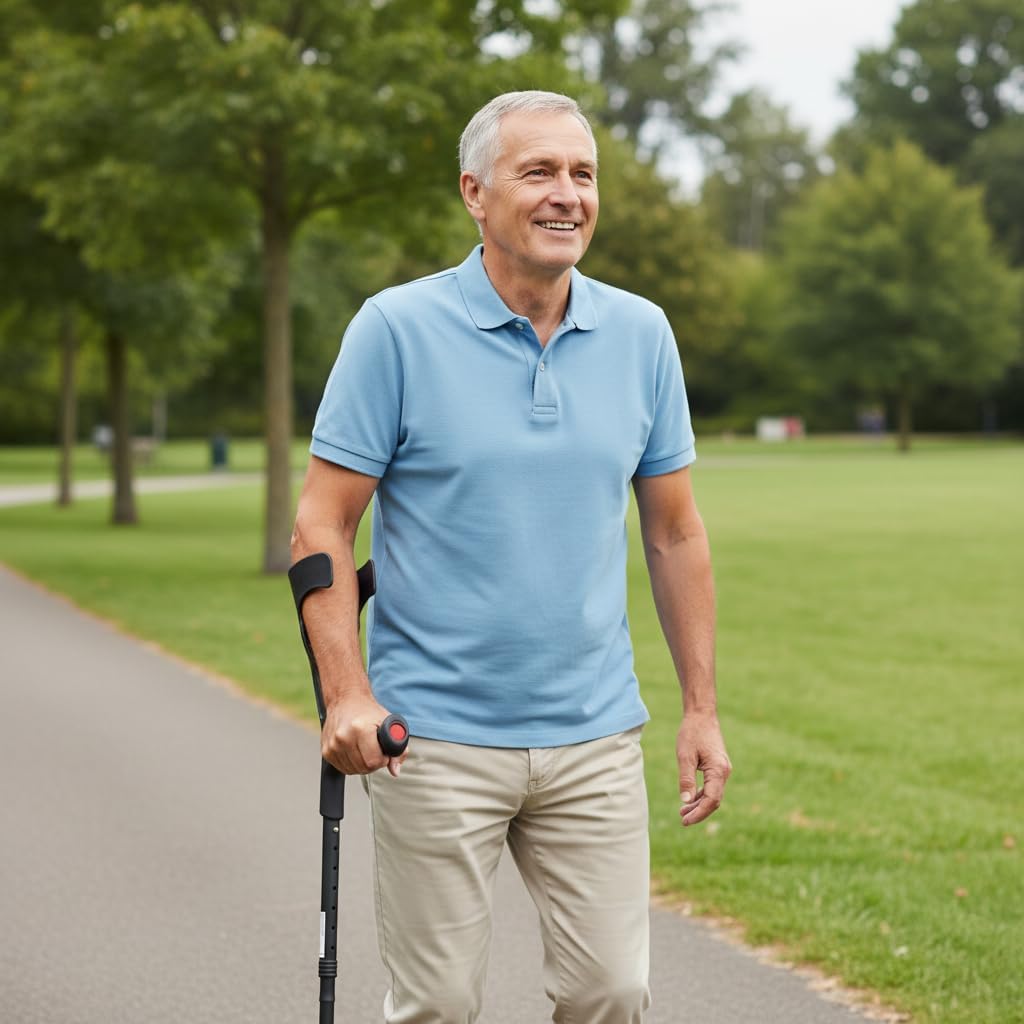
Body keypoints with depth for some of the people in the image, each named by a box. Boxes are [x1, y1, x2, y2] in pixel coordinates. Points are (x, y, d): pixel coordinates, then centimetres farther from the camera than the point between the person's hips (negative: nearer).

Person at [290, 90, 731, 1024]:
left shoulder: (642, 335, 5)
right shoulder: (397, 328, -6)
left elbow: (675, 532, 11)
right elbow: (323, 526, -6)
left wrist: (702, 707, 8)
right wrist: (347, 694, -16)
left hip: (595, 736, 3)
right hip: (435, 737, -3)